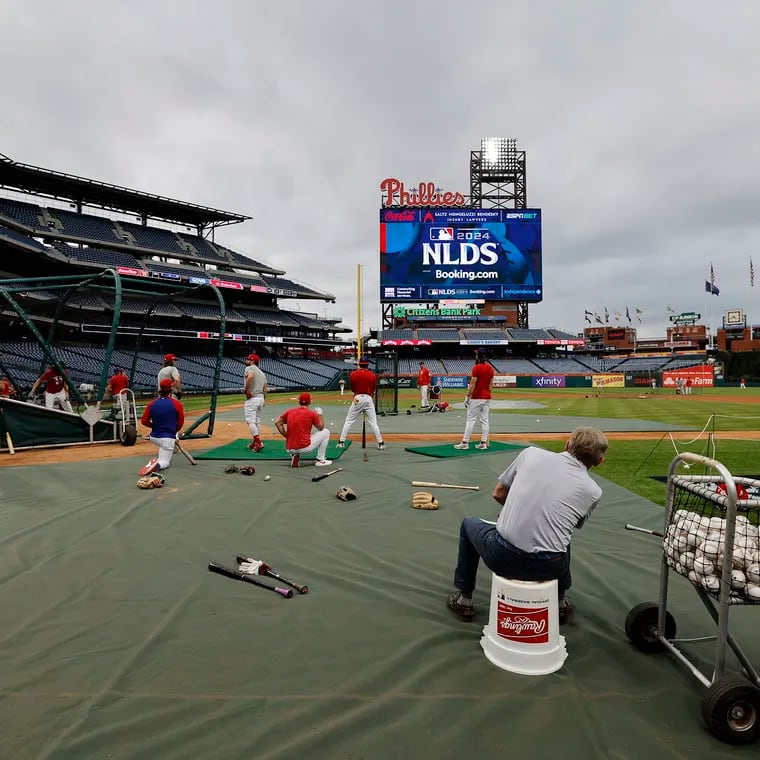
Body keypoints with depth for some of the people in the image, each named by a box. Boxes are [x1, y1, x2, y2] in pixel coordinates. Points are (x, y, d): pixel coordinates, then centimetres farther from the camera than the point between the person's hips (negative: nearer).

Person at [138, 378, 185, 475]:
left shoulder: (152, 404, 0)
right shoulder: (177, 404, -10)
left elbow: (144, 421, 2)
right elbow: (180, 422, -1)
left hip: (153, 437, 5)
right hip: (168, 438, -5)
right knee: (165, 462, 0)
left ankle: (158, 460, 27)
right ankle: (157, 464, -34)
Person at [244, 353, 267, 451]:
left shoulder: (249, 368, -5)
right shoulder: (262, 373, 20)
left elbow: (250, 376, -29)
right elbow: (265, 388, 16)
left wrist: (246, 389, -19)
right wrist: (264, 399, 23)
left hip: (251, 398, -8)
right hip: (261, 398, 9)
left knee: (251, 421, -9)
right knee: (257, 421, 14)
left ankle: (258, 443, -18)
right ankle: (255, 442, 20)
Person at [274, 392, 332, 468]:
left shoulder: (289, 411, 7)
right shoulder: (312, 413, -3)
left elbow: (277, 422, 6)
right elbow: (321, 428, 9)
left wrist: (286, 435, 10)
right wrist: (320, 414, 22)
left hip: (289, 449, 4)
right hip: (304, 448, -4)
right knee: (326, 432, 15)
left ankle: (294, 456, 10)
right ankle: (320, 460, 15)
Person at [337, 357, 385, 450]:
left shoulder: (353, 374, 0)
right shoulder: (372, 375, 1)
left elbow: (352, 389, 10)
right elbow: (373, 390, 8)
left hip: (357, 399, 0)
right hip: (369, 399, 0)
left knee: (349, 421, 8)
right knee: (373, 422, 6)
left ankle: (341, 442, 6)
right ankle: (380, 443, 5)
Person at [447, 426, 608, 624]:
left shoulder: (531, 453, 5)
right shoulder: (594, 491, 6)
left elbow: (498, 493, 14)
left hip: (502, 557, -2)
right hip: (549, 567, 2)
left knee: (469, 524, 32)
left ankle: (464, 600, 37)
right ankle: (560, 604, 47)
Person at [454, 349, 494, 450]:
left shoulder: (476, 368, -12)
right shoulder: (490, 368, 9)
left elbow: (473, 384, -15)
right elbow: (490, 384, 12)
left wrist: (467, 397, -11)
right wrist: (487, 395, 19)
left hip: (477, 398, -7)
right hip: (487, 398, 7)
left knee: (471, 420, -4)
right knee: (485, 420, 8)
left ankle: (465, 443, -2)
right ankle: (483, 443, 10)